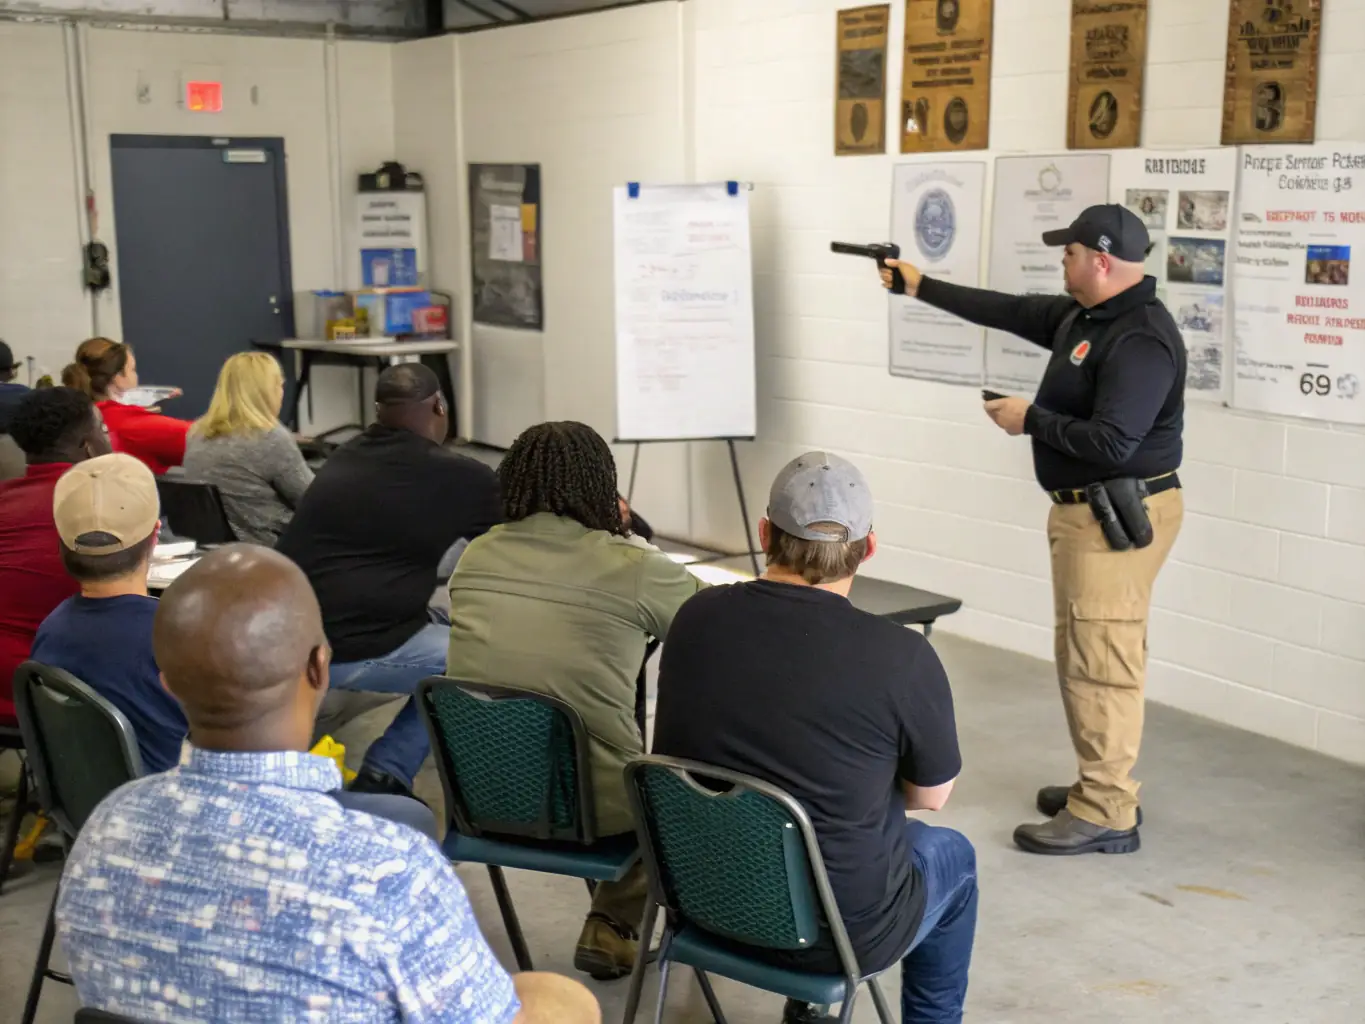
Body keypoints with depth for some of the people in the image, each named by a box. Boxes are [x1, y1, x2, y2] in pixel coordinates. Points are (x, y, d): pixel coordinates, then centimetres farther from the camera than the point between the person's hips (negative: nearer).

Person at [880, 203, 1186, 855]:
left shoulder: (1140, 339, -20)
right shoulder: (1081, 316, 10)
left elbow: (1111, 442, -27)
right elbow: (1009, 312, 21)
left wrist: (1031, 420, -13)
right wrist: (921, 287, 25)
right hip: (1089, 508, 10)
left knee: (1097, 660, -7)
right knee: (1094, 655, 16)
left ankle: (1104, 815, -1)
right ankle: (1104, 785, 27)